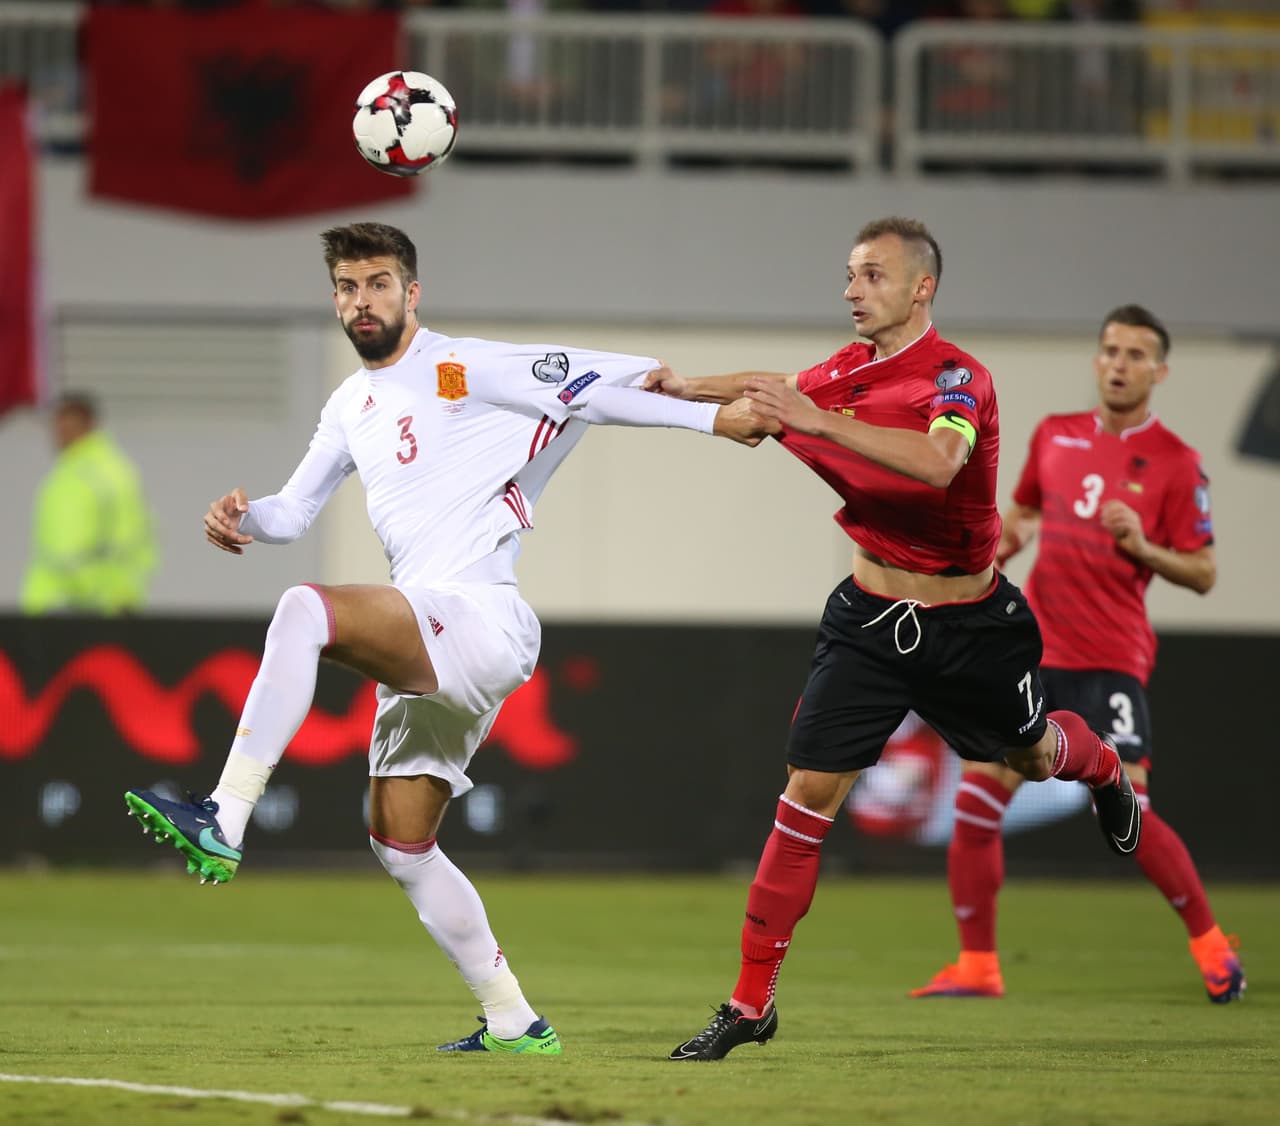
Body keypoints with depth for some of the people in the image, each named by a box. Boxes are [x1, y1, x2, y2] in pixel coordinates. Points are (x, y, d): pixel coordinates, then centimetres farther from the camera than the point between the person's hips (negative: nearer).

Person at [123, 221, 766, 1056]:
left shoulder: (461, 371, -3)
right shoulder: (352, 408, 21)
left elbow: (592, 388, -5)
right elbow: (296, 511, 26)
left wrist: (712, 417, -12)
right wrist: (244, 517, 3)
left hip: (480, 617, -10)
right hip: (426, 650, 10)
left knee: (305, 610, -31)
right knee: (402, 848, 12)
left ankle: (223, 824, -37)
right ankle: (514, 1024, 19)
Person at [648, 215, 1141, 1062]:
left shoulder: (957, 377, -21)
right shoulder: (847, 371, 0)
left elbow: (938, 460, -43)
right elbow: (783, 391, 24)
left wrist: (821, 419, -49)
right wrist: (694, 389, 15)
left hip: (969, 624, -3)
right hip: (870, 618, 3)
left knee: (1030, 755, 21)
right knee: (810, 791, -9)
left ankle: (1105, 772, 62)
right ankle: (752, 1004, -6)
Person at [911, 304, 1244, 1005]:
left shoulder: (1174, 463, -4)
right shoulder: (1055, 436, 10)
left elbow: (1202, 574, -3)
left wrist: (1141, 547, -19)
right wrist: (998, 547, 6)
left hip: (1110, 658, -5)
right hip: (1034, 649, 5)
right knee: (976, 800, -3)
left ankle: (1211, 946, 6)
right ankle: (976, 967, 7)